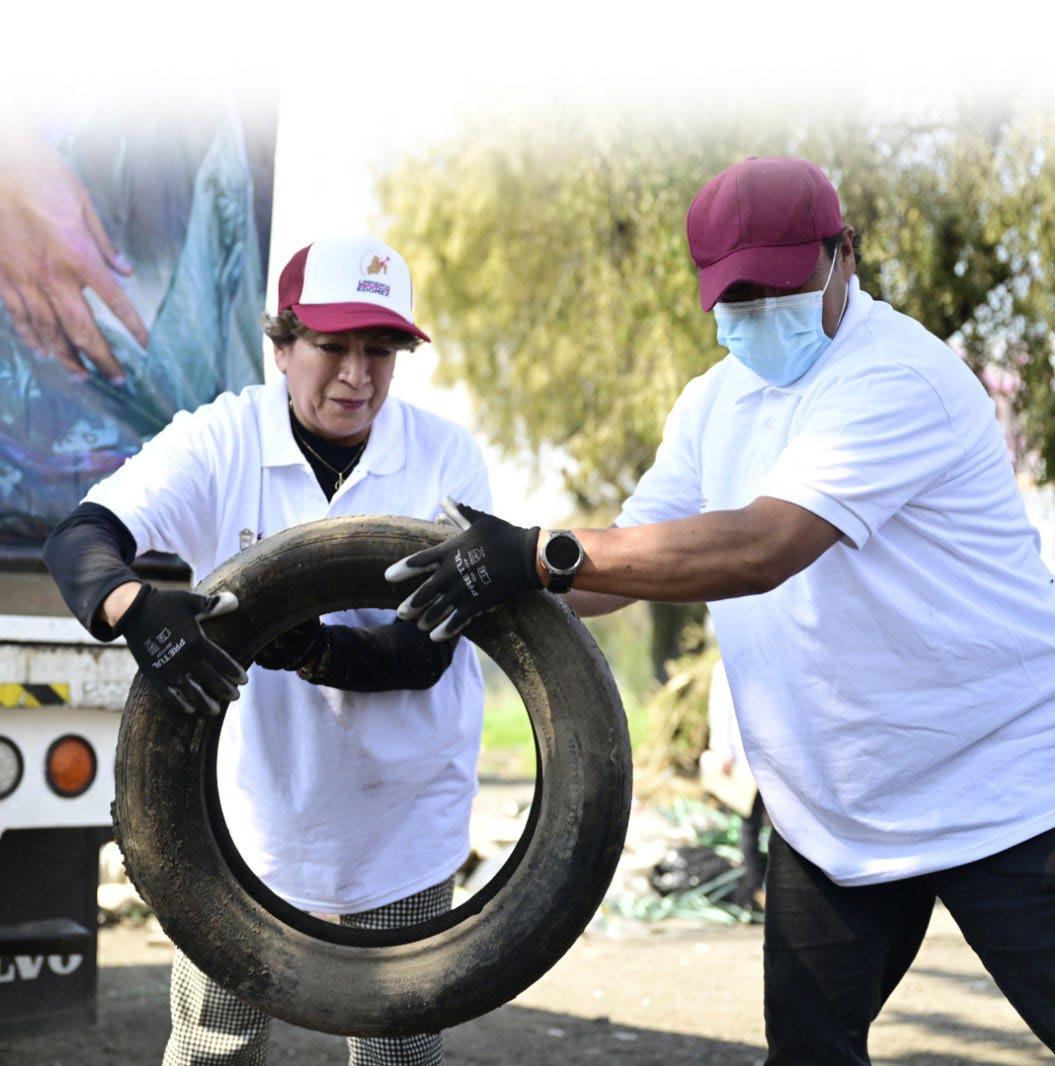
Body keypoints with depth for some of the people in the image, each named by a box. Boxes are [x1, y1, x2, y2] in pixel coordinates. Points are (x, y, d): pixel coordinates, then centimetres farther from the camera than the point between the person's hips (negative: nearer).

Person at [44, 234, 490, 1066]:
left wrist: (314, 652, -35)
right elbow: (79, 540, -21)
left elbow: (427, 651, -16)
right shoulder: (221, 443, -9)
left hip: (402, 816, 0)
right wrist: (138, 609, -44)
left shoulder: (447, 458, -10)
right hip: (250, 803, 0)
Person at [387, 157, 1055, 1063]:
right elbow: (629, 559, 7)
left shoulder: (897, 377, -21)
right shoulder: (714, 404, 7)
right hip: (828, 813, 7)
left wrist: (540, 554, -35)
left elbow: (762, 548, -33)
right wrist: (479, 593, -10)